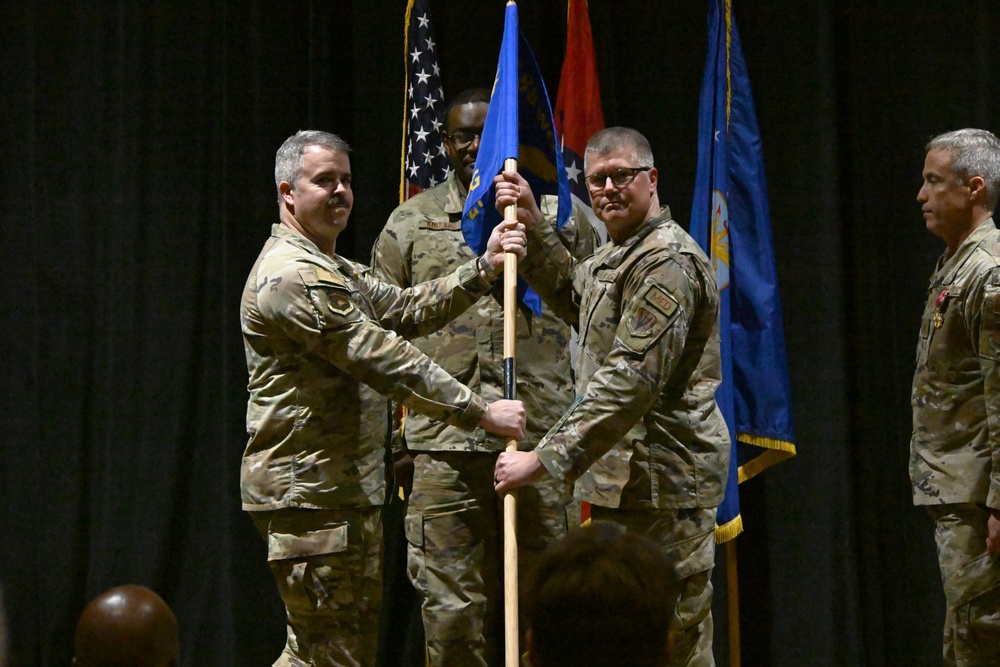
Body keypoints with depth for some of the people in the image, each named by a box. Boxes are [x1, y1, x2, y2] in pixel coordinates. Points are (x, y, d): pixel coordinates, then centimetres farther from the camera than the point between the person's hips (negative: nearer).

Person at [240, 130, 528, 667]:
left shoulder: (336, 271, 21)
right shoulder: (291, 275, -17)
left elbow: (405, 310, 11)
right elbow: (381, 359, -21)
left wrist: (482, 269, -2)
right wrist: (480, 412, -20)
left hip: (346, 490, 11)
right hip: (311, 495, -11)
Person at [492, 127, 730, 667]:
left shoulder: (666, 260, -18)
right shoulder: (617, 253, 16)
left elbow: (631, 379, -26)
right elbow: (572, 296, 37)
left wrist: (544, 458, -27)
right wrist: (532, 227, 21)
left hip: (662, 479, -11)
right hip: (624, 477, 11)